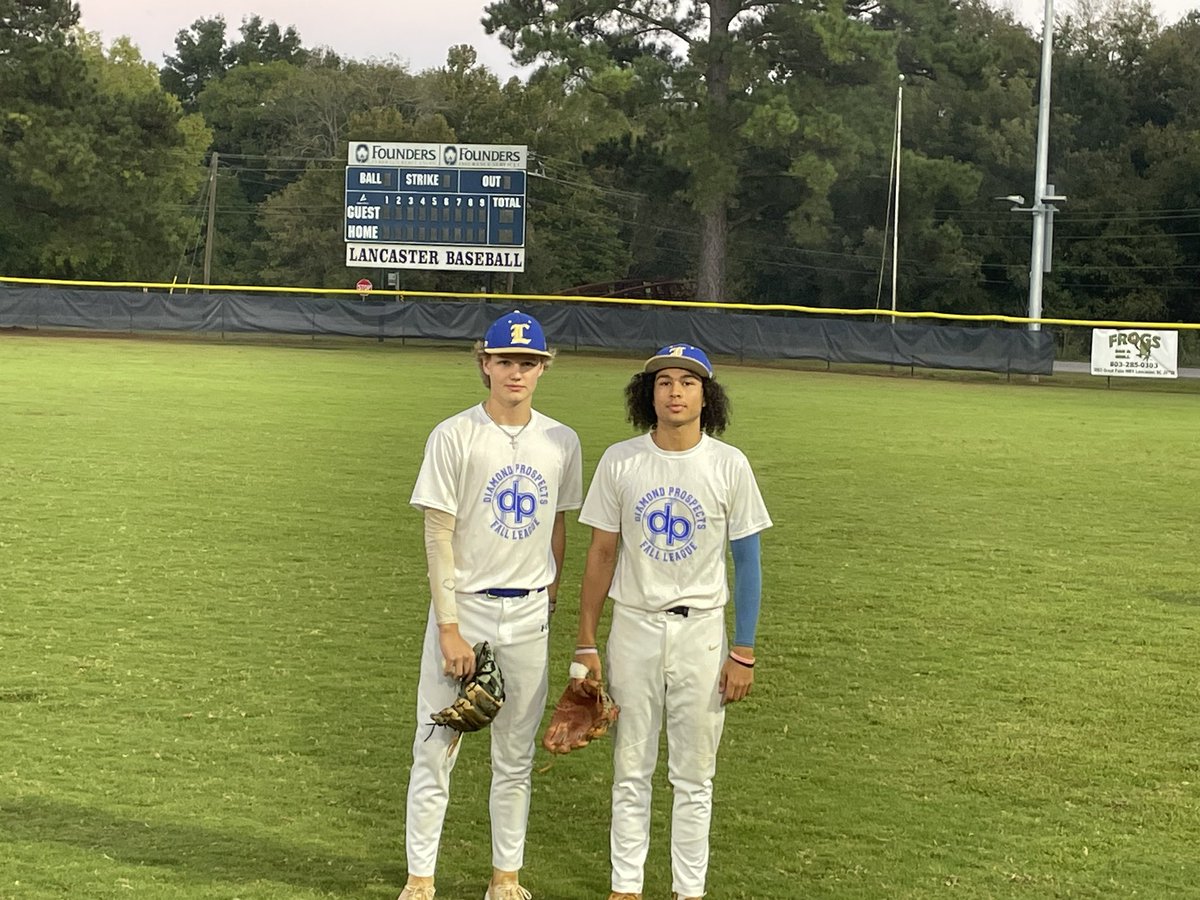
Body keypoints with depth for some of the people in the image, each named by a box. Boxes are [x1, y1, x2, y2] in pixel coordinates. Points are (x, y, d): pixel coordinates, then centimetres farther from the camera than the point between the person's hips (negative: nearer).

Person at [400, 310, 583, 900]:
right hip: (465, 607, -3)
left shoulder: (561, 442, 4)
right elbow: (438, 535, -9)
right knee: (436, 749, -1)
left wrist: (549, 598, 13)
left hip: (529, 615, 3)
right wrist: (449, 628, -13)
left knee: (516, 756, 10)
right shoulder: (455, 437, -7)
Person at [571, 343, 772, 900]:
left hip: (701, 630, -1)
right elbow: (602, 553, 3)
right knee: (631, 770, 8)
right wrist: (586, 643, 0)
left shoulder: (729, 465, -4)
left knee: (694, 775, 7)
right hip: (633, 628, 1)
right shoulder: (620, 462, -2)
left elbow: (747, 560, -1)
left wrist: (743, 652, -4)